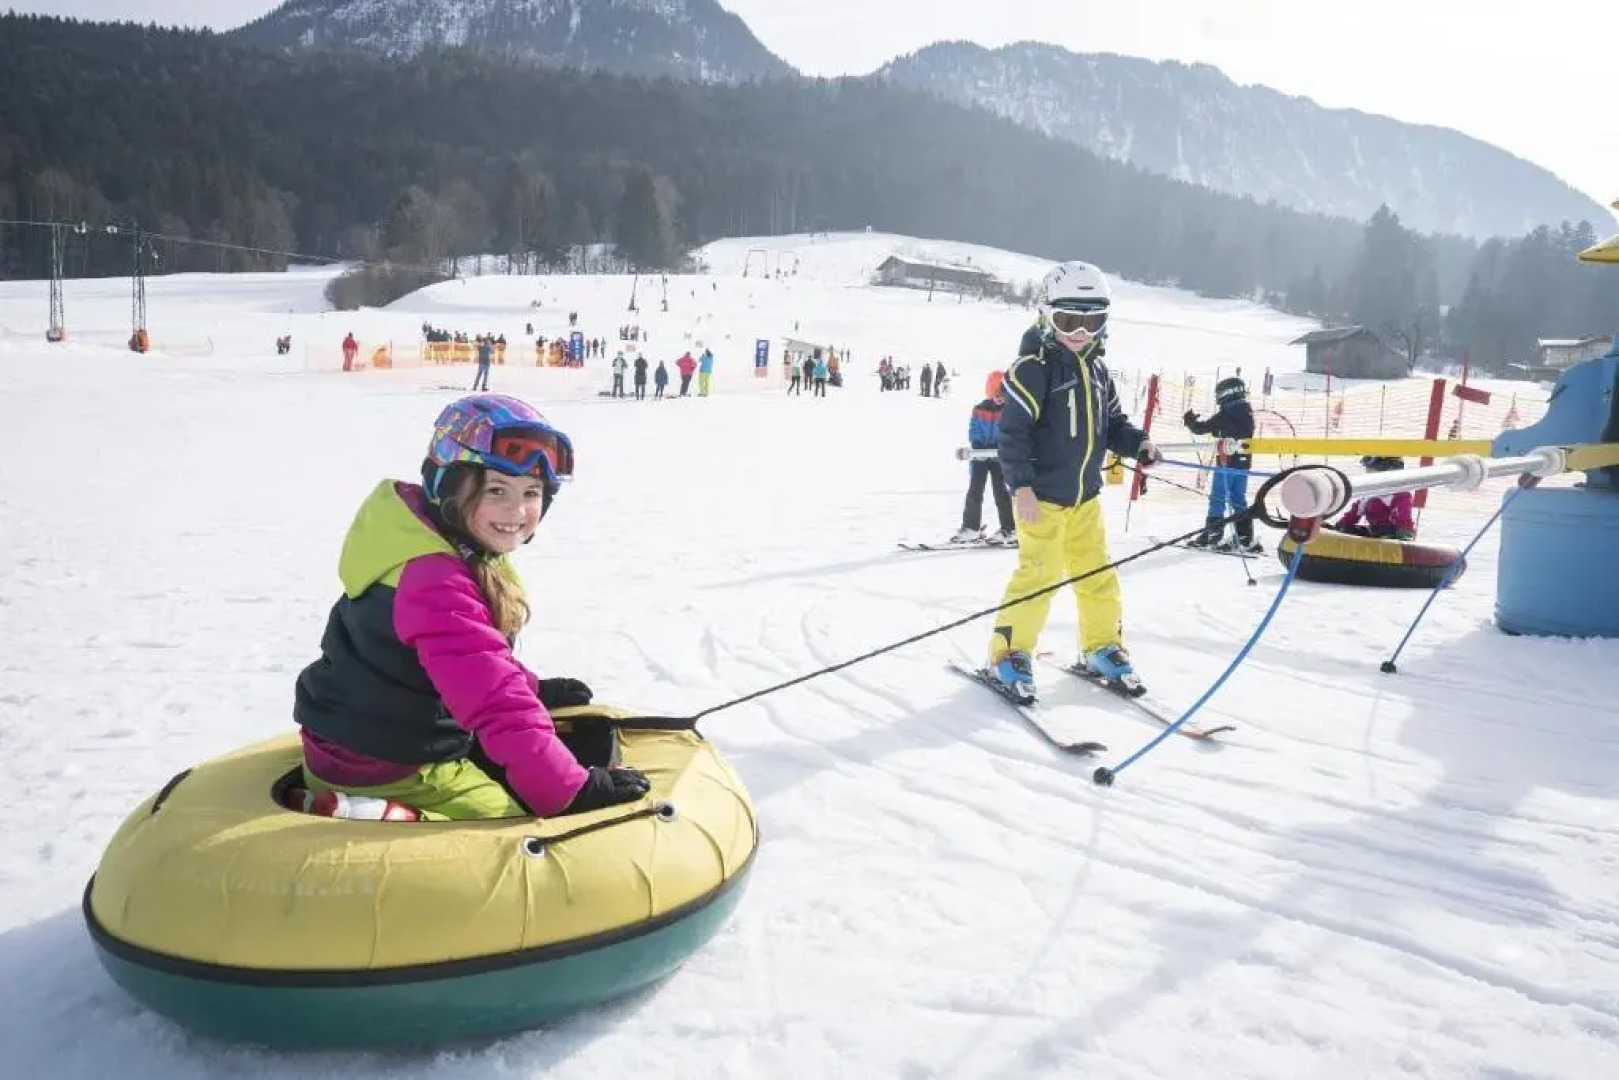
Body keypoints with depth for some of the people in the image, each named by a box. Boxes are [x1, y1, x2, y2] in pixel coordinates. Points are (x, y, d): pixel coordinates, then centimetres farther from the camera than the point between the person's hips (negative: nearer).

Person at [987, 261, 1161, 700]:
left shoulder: (1096, 372, 11)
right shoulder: (1034, 367, -13)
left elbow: (1112, 423, 19)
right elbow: (1012, 430, -18)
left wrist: (1138, 443, -2)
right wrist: (1021, 486, -24)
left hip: (1085, 494, 7)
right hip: (1041, 495, -7)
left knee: (1098, 573, 13)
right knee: (1039, 572, -9)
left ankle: (1102, 646, 29)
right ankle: (1009, 654, 4)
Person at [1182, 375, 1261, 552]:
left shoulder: (1225, 415, -13)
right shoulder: (1247, 413, 11)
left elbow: (1202, 428, -8)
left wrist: (1190, 420, 13)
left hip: (1227, 462, -7)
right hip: (1244, 463, 7)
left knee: (1218, 498, -1)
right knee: (1238, 500, 11)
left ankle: (1212, 534, -1)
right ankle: (1245, 538, 10)